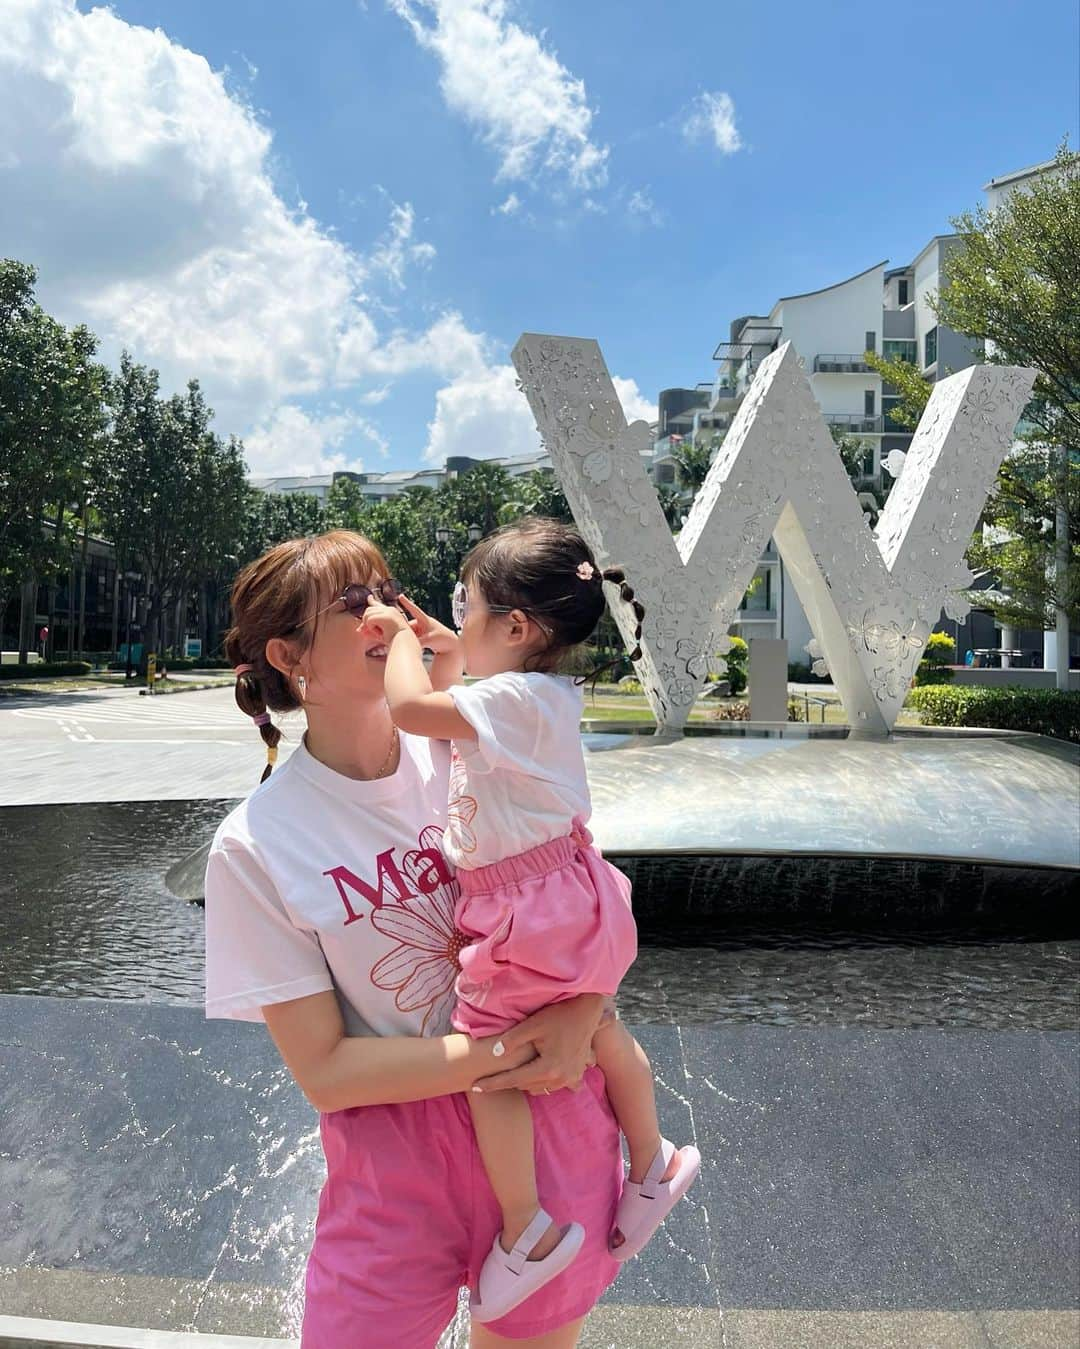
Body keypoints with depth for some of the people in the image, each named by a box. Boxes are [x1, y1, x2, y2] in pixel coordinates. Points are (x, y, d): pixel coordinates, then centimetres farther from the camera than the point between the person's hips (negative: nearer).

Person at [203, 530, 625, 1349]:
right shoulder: (256, 847, -13)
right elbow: (325, 1070, -12)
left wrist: (575, 1028, -18)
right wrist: (514, 1045, -20)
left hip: (554, 1122, 3)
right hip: (396, 1157, -2)